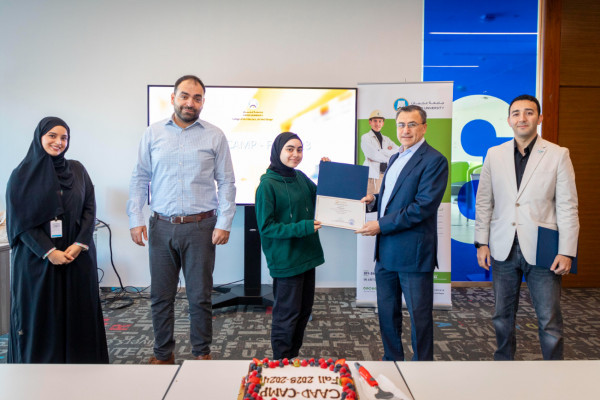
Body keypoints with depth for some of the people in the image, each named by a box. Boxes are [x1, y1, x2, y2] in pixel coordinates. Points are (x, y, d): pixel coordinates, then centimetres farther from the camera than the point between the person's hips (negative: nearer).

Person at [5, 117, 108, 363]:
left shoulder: (77, 170, 8)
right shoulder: (23, 175, 0)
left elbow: (90, 209, 4)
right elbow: (19, 220, -5)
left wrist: (79, 244, -10)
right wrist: (48, 251, -14)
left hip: (78, 257, 2)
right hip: (37, 258, -2)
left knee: (78, 312, 6)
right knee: (40, 314, 4)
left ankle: (79, 362, 18)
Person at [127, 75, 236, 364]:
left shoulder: (214, 136, 2)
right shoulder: (153, 133, 7)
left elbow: (226, 183, 2)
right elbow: (140, 179, 8)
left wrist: (224, 223, -6)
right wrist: (135, 218, 0)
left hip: (200, 226, -2)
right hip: (162, 226, 2)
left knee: (200, 296, 7)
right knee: (160, 295, 11)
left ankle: (202, 353, 26)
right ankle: (163, 353, 28)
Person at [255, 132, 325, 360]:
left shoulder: (300, 178, 6)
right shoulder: (267, 185, -13)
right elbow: (266, 227, -14)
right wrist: (302, 228, -21)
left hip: (307, 255, 7)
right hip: (285, 261, -7)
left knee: (304, 311, 17)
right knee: (287, 315, 4)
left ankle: (293, 356, 34)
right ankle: (281, 363, 23)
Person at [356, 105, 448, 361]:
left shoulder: (434, 161, -12)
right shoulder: (395, 159, 15)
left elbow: (424, 206, -21)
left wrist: (381, 225, -20)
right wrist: (375, 199, 5)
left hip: (413, 252, -8)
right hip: (386, 251, 8)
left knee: (419, 316, 7)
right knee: (387, 313, 18)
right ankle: (392, 360, 34)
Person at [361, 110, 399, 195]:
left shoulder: (386, 139, 19)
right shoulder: (365, 137, 4)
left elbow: (399, 152, 6)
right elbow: (374, 155, -8)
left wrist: (381, 152, -7)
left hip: (386, 174, 5)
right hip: (372, 174, -5)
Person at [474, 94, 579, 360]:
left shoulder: (558, 155, -2)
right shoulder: (494, 155, 5)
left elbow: (567, 207, -3)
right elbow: (484, 202, 7)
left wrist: (566, 252, -8)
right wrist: (481, 242, 2)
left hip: (541, 249, -2)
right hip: (504, 249, 3)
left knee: (549, 321, 4)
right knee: (503, 316, 15)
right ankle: (503, 360, 33)